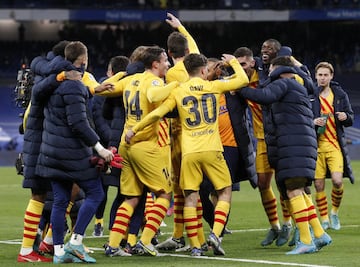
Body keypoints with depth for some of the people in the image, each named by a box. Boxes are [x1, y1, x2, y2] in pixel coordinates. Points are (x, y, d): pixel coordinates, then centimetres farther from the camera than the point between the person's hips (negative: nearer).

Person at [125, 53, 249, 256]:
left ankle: (195, 245, -1)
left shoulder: (178, 91, 5)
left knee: (190, 197, 3)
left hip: (189, 153, 1)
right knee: (225, 191, 12)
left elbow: (157, 113, -2)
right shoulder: (214, 86, 4)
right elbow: (243, 80, 14)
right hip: (212, 150, -1)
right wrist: (233, 61, 31)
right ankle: (216, 233, -6)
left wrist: (135, 130, 8)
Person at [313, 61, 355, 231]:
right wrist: (312, 122, -15)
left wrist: (345, 117, -9)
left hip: (335, 145, 1)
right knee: (319, 185, -2)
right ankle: (324, 220, 12)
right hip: (316, 145, -1)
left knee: (337, 181, -13)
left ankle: (334, 212, 12)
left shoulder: (340, 94, 8)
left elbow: (350, 119, 14)